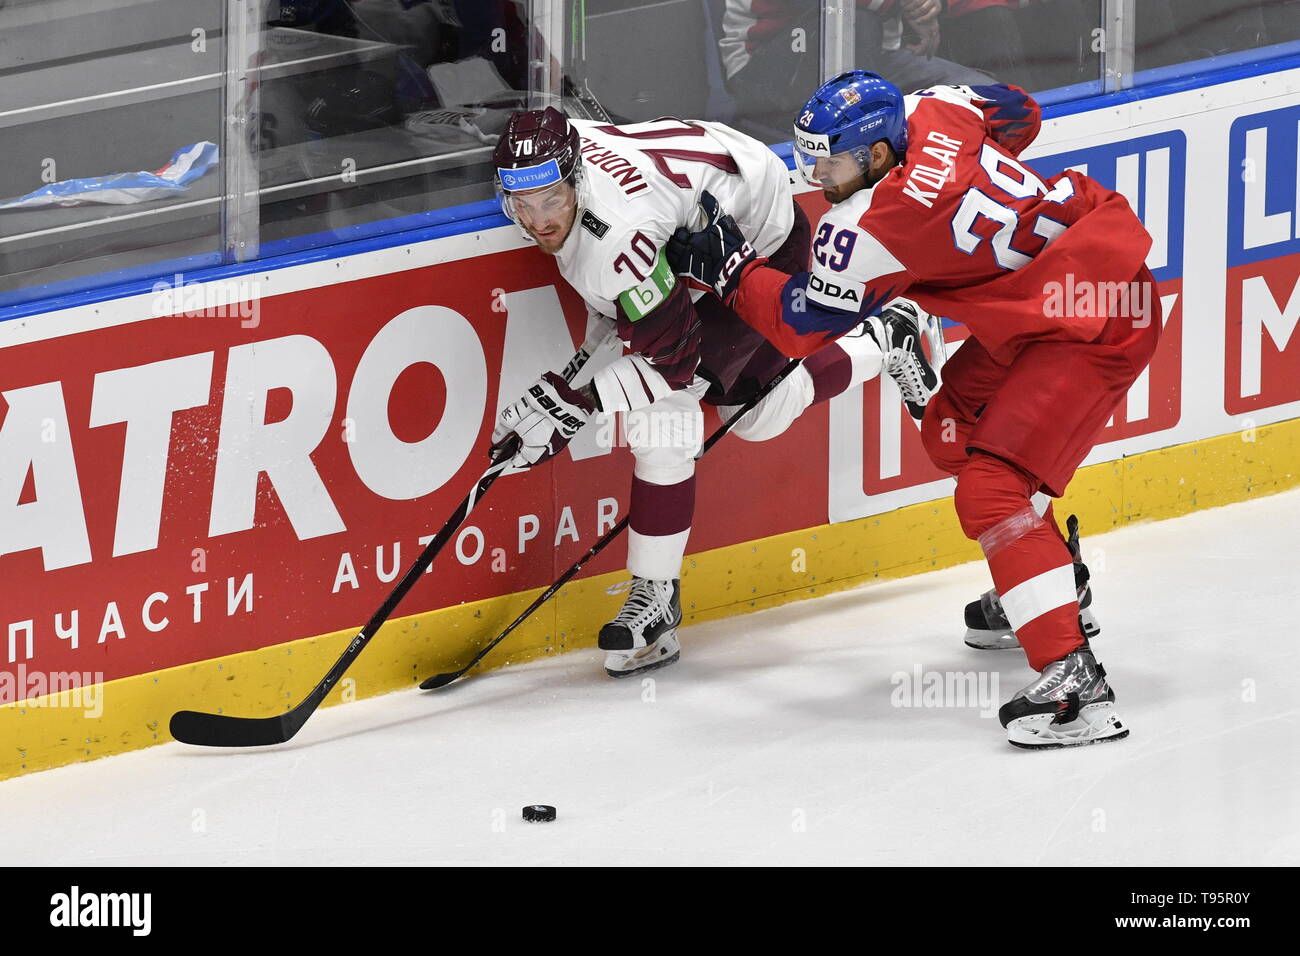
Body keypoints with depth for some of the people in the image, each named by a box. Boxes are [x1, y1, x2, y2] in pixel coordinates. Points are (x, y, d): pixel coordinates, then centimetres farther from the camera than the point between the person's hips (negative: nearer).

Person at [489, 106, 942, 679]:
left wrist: (570, 405, -38)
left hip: (761, 251, -10)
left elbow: (671, 352, -35)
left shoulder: (618, 231, -44)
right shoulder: (557, 151, -19)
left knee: (662, 404, -18)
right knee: (757, 417, 21)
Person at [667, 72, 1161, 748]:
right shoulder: (932, 110, -1)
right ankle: (1057, 584, 39)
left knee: (992, 490, -18)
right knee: (953, 430, 22)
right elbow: (1018, 113, 20)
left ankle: (1075, 682, -26)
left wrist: (726, 268, 5)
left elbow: (800, 326, -7)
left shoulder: (871, 227, -21)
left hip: (1094, 329, -10)